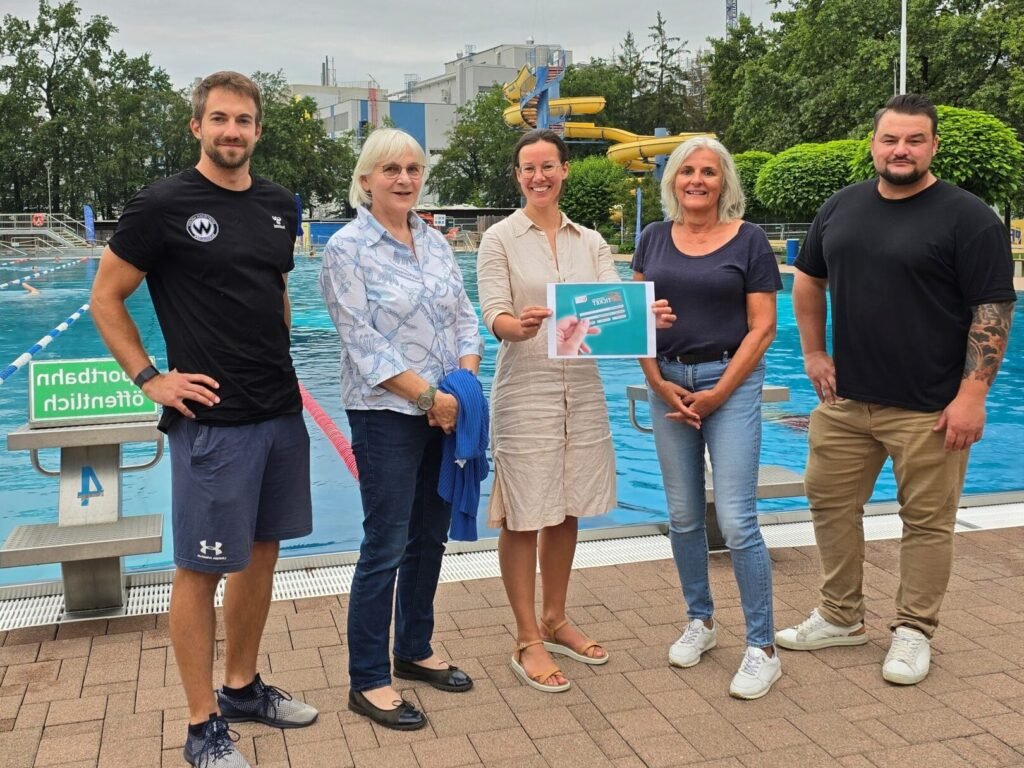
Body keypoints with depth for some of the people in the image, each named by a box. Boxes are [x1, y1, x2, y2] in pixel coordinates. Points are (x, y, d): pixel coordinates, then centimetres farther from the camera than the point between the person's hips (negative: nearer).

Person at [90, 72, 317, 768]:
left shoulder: (280, 206, 10)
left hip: (282, 411, 6)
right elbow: (106, 299, -2)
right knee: (201, 569, 2)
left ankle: (243, 687, 33)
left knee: (262, 553, 15)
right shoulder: (164, 205, -7)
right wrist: (149, 379, -9)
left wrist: (278, 362, 13)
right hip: (212, 418, -6)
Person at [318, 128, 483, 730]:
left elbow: (465, 319, 9)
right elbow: (363, 342, -15)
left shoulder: (436, 242, 10)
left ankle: (415, 650, 32)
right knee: (385, 548, -1)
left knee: (431, 539, 15)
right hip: (387, 415, -6)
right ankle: (368, 681, 13)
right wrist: (429, 395, -17)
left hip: (447, 410, 6)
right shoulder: (348, 247, -8)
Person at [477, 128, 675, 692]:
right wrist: (517, 327, -35)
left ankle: (554, 622, 31)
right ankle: (527, 642, 14)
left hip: (582, 387, 5)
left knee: (567, 512, 14)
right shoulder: (500, 238, -2)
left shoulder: (589, 241, 10)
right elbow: (493, 314, -12)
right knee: (524, 517, 1)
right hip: (525, 387, -4)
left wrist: (645, 316, -26)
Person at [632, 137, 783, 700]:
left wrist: (717, 393, -11)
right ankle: (700, 621, 29)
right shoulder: (655, 238, 8)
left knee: (736, 520, -7)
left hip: (730, 381, -4)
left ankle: (762, 648, 5)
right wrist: (658, 382, -5)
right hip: (668, 383, 4)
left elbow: (762, 327, -5)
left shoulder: (748, 240, -2)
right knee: (683, 516, 11)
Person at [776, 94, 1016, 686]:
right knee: (831, 504, 12)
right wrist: (814, 354, 12)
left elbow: (995, 310, -11)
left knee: (927, 521, 6)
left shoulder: (967, 217, -8)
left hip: (928, 408, -5)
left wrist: (973, 394, -17)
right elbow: (809, 279, 19)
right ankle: (841, 618, 29)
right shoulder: (842, 208, 7)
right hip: (845, 398, 5)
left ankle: (914, 632, 23)